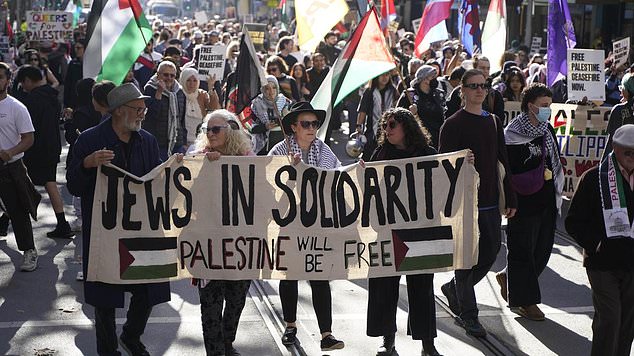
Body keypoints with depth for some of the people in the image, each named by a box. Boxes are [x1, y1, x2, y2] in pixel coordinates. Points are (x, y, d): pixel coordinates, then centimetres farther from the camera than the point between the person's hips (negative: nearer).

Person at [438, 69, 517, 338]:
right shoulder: (453, 124, -6)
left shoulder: (494, 122, 12)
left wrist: (510, 199, 13)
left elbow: (502, 162, 15)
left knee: (491, 250, 9)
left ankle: (454, 288, 31)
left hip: (490, 202, 6)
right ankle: (468, 315, 11)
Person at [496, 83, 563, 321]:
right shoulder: (512, 134, -13)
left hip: (546, 200, 7)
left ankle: (508, 277, 32)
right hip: (524, 201, -7)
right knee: (522, 248, 1)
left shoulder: (547, 130, 10)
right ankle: (522, 300, 12)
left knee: (543, 247, 11)